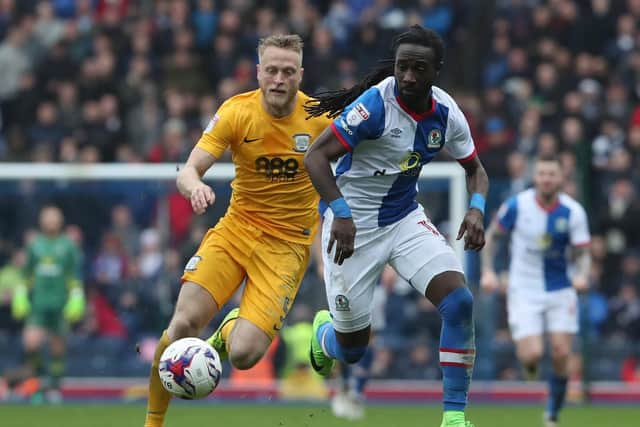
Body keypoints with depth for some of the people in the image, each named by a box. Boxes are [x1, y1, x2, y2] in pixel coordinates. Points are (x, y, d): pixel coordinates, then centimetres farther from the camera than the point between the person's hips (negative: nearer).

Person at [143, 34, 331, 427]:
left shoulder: (321, 118, -9)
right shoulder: (236, 112, -9)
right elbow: (189, 170, -14)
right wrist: (195, 187, -36)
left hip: (288, 244, -1)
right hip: (236, 228, 1)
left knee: (244, 354, -18)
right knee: (184, 323, -19)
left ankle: (229, 331, 22)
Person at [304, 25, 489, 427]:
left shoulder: (446, 113, -7)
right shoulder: (376, 104, -24)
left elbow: (475, 169, 8)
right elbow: (316, 157, -25)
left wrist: (477, 209, -13)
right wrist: (340, 213, -38)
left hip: (405, 219, 5)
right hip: (353, 226, -5)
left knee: (459, 301, -17)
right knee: (352, 349, 4)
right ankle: (323, 333, 44)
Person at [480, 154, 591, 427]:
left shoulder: (573, 212, -10)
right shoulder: (517, 205, -11)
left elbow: (583, 253, -4)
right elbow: (492, 235, 4)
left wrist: (582, 275, -25)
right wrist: (488, 270, -6)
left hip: (560, 291, 1)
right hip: (524, 290, -1)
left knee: (561, 354, -7)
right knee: (532, 355, -15)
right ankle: (528, 361, 26)